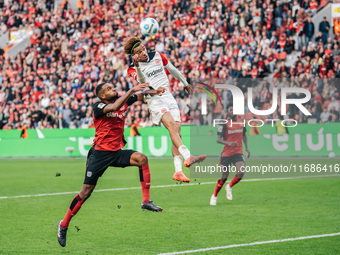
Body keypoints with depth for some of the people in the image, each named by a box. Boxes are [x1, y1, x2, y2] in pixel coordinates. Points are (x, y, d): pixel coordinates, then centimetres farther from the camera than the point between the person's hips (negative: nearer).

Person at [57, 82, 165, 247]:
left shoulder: (122, 101, 8)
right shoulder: (98, 107, -10)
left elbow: (141, 95, 14)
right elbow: (114, 107, -29)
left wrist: (154, 92, -6)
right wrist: (131, 91, -32)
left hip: (117, 152, 5)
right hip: (100, 152, -5)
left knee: (142, 159, -22)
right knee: (86, 191, -4)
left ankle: (146, 202, -19)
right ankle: (63, 225, 10)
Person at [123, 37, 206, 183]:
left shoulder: (157, 56, 13)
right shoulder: (133, 69, -1)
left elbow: (172, 70, 28)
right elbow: (142, 81, -22)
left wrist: (185, 83, 39)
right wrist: (137, 66, -39)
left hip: (168, 96, 5)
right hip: (154, 99, -5)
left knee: (177, 132, -7)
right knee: (172, 125, -28)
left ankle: (178, 171, -12)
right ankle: (187, 157, -45)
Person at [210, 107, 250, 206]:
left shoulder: (241, 122, 8)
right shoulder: (224, 124, -8)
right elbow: (218, 139, -13)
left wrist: (246, 147, 14)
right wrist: (228, 143, -30)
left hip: (238, 153, 3)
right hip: (226, 153, -3)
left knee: (241, 172, -20)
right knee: (224, 177, 2)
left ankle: (229, 187, 9)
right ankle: (214, 196, 24)